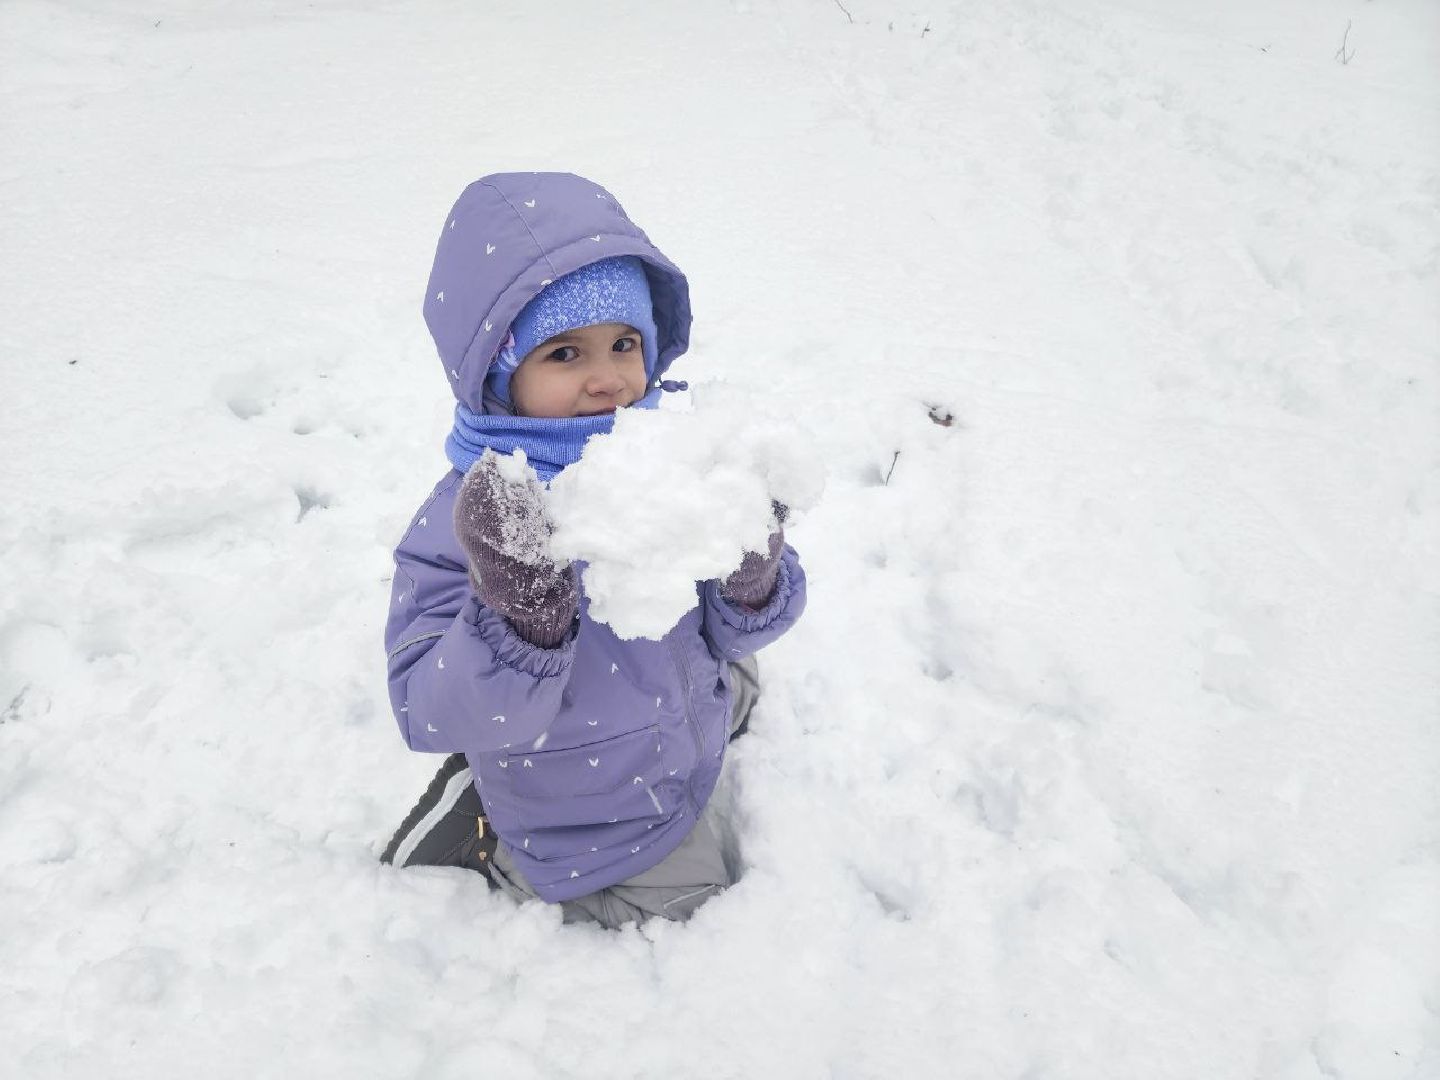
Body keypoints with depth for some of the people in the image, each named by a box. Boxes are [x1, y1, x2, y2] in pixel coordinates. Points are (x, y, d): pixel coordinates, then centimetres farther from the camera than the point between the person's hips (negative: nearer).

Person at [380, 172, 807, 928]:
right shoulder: (463, 522, -30)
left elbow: (729, 632, -12)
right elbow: (437, 718, -33)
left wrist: (755, 570, -35)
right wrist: (521, 608, -49)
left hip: (683, 740, 6)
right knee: (686, 897, 16)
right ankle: (484, 832, 23)